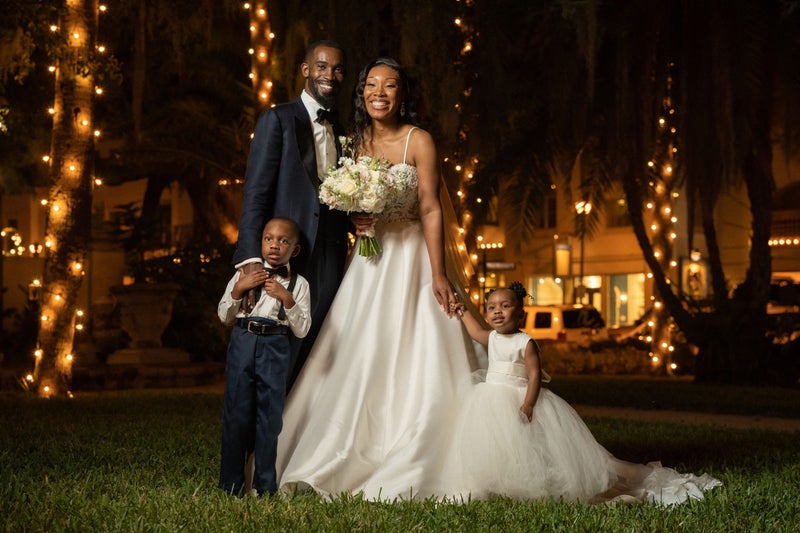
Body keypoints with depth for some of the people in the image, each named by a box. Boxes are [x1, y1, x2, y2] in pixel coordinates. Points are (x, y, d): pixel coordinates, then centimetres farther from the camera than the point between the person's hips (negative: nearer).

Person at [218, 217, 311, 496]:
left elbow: (302, 330, 0)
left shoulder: (298, 284, 7)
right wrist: (238, 289, -5)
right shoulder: (243, 275, 10)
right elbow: (224, 316, 10)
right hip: (242, 343, 1)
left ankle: (265, 484, 11)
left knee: (270, 415, 1)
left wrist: (287, 299, -12)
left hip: (276, 349, -1)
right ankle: (231, 483, 11)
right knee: (236, 411, 2)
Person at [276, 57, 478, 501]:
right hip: (367, 260, 5)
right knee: (357, 359, 4)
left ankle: (406, 474, 2)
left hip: (410, 258, -5)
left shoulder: (418, 141, -7)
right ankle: (338, 464, 11)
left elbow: (431, 211, -11)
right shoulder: (359, 141, 10)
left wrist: (438, 275, -18)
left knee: (409, 361, -5)